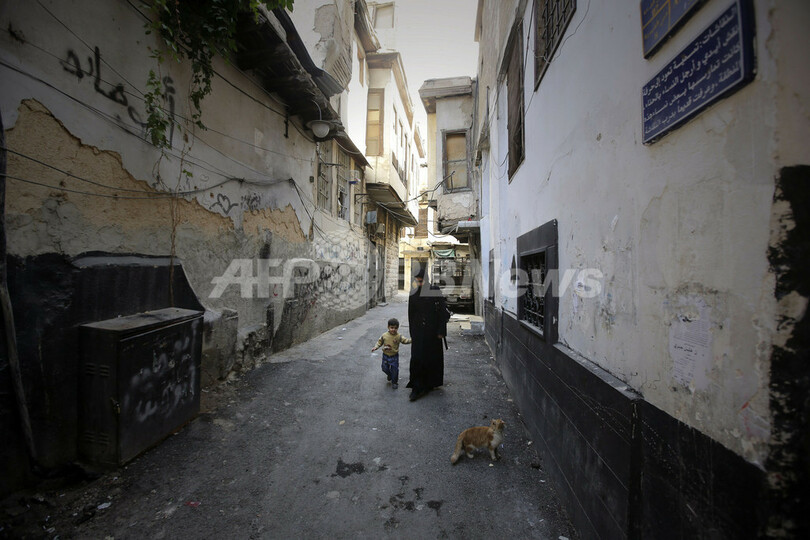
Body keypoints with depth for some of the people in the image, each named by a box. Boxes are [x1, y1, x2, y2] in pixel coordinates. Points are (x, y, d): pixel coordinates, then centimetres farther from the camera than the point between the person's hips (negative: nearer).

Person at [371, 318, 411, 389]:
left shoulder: (399, 336, -14)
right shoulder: (384, 335, -9)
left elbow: (405, 340, -19)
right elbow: (379, 342, 3)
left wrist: (411, 340, -36)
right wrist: (375, 347, -8)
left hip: (394, 356, -2)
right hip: (385, 355, 2)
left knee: (395, 370, 5)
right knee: (385, 368, 15)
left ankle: (394, 382, 27)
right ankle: (390, 375, 48)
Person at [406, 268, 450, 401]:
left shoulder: (435, 292, -8)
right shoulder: (413, 294, 1)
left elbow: (444, 312, -7)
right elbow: (411, 315, 7)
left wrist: (441, 331, -10)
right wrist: (412, 333, 7)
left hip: (433, 332, -1)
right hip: (419, 332, 2)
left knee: (433, 357, 11)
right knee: (417, 359, -3)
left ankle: (430, 383, 32)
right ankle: (416, 388, 6)